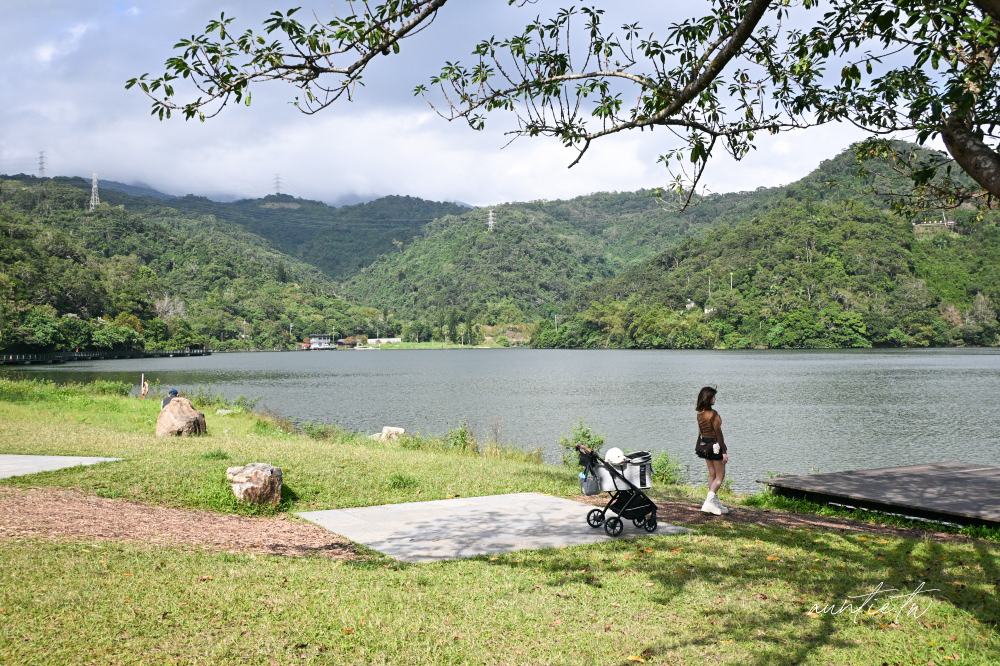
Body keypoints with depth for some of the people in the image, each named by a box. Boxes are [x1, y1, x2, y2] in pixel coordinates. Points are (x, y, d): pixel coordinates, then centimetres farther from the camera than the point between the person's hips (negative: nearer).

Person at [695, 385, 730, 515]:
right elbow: (718, 433, -18)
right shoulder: (713, 413, -20)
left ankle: (715, 502, 22)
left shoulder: (700, 413, 4)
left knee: (712, 474, 16)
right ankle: (708, 502, -8)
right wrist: (724, 451, -14)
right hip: (714, 445, -8)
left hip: (704, 444, 8)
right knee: (720, 476, 1)